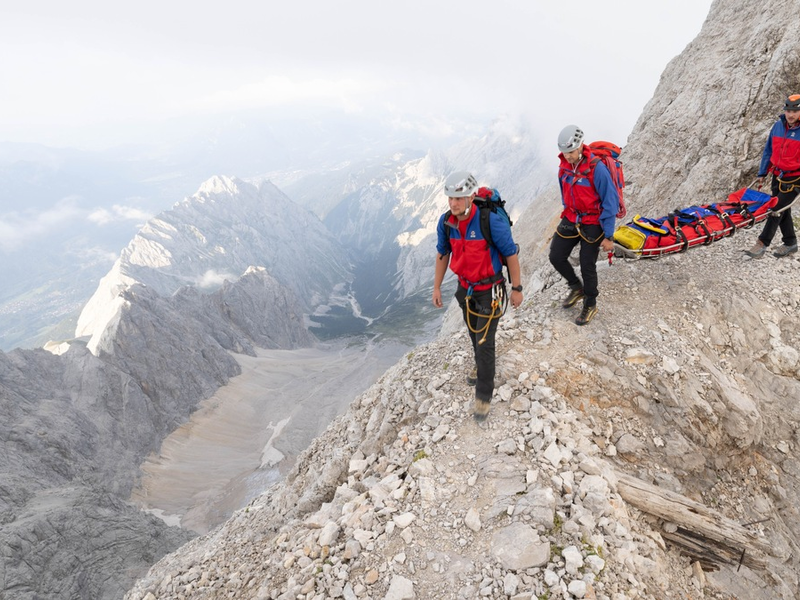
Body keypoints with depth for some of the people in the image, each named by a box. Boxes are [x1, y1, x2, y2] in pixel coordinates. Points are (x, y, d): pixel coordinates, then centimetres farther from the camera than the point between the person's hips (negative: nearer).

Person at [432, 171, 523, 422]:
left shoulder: (491, 222, -28)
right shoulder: (446, 222, -12)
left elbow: (511, 254, -16)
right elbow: (442, 254, 4)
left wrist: (517, 289, -9)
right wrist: (436, 287, 8)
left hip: (489, 289, -5)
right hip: (465, 287, 5)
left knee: (484, 340, -4)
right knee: (474, 332, 23)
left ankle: (483, 395, 13)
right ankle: (482, 364, 53)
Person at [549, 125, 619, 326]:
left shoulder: (596, 168, -23)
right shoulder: (565, 166, -2)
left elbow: (611, 202, -18)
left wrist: (608, 236, -18)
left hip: (592, 224, -6)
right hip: (570, 220, 6)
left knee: (587, 266, 0)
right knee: (556, 256, 2)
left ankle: (590, 306, 23)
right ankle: (576, 288, 29)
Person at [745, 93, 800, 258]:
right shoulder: (778, 126, 1)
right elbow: (768, 150, 10)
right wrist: (762, 173, 10)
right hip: (778, 175, 6)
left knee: (777, 210, -9)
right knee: (782, 210, 14)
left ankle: (762, 244, -7)